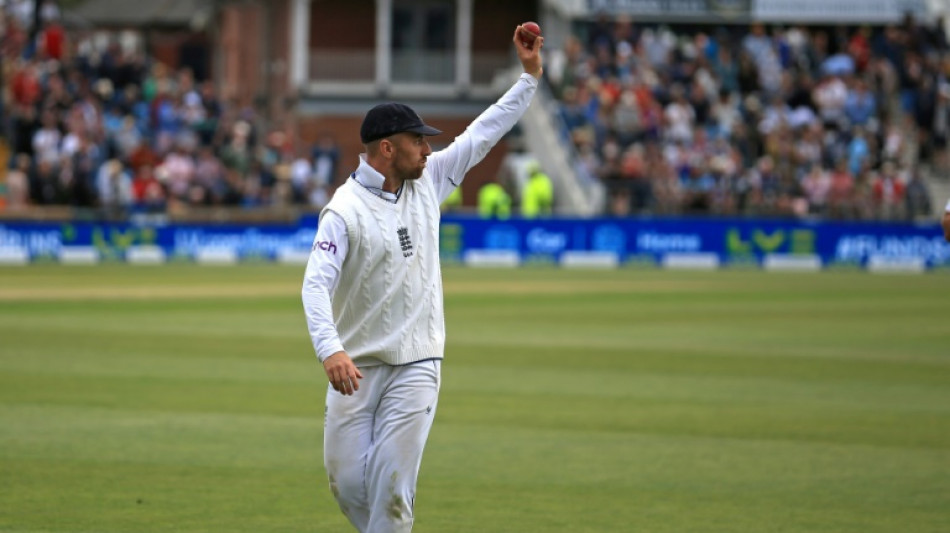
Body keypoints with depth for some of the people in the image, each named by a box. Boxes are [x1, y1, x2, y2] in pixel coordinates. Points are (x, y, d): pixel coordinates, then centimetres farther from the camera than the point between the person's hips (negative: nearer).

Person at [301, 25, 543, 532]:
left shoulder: (427, 182, 5)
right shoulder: (345, 210, -13)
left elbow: (482, 135, 10)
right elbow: (316, 284, -23)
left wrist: (529, 76, 4)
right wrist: (330, 350, -38)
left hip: (416, 364, 3)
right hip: (357, 366, -3)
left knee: (392, 487, -8)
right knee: (348, 483, -1)